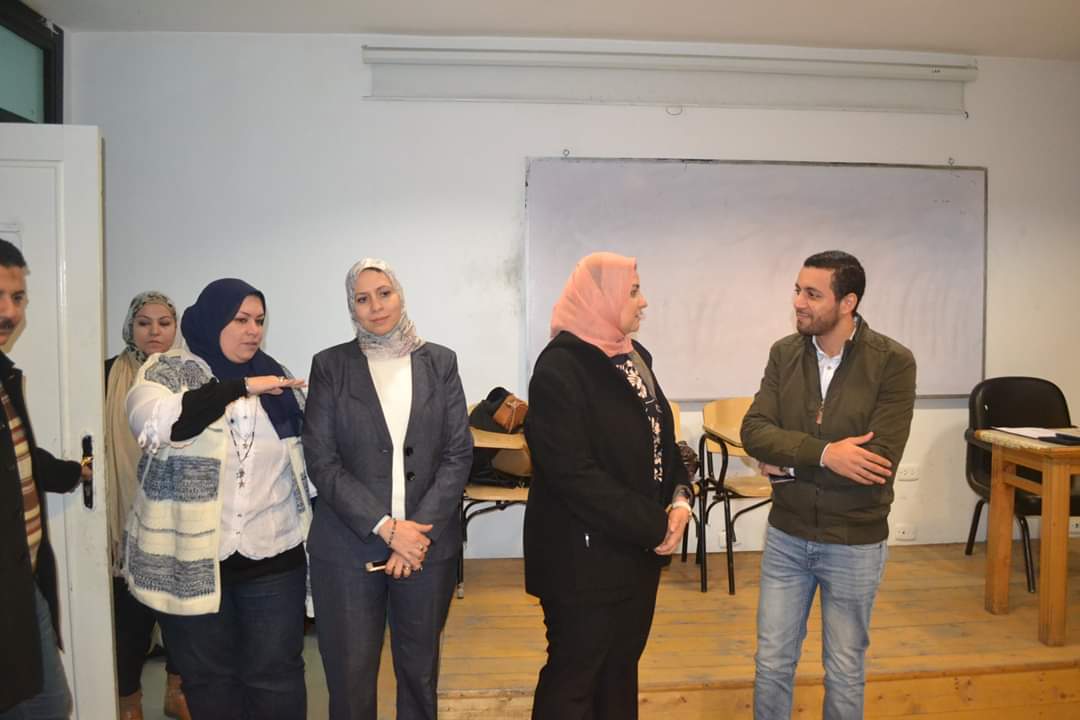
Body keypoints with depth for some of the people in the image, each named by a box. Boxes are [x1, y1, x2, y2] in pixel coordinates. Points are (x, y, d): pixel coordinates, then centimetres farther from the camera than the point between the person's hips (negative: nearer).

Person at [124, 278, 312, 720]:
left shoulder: (276, 378, 7)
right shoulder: (168, 371, -3)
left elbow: (301, 456, 14)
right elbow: (152, 423, -25)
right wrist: (241, 386, -23)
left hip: (272, 558, 2)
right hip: (191, 560, -2)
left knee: (276, 674, 7)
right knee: (207, 677, 14)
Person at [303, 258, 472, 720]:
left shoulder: (440, 362, 3)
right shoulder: (330, 366, -1)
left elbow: (459, 453, -1)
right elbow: (321, 461, -6)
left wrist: (420, 529, -12)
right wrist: (386, 527, -14)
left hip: (428, 542, 1)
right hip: (349, 546, -1)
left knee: (420, 668, 15)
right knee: (350, 674, 10)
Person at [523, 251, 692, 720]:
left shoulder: (634, 357, 8)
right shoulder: (559, 368, -18)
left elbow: (661, 437, 14)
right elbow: (574, 474, -23)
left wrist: (680, 498, -4)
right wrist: (654, 526, -18)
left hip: (639, 547, 8)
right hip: (585, 555, -8)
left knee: (622, 667, 20)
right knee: (574, 676, 8)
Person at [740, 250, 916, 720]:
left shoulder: (893, 362, -14)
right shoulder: (784, 353, -3)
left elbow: (879, 459, -23)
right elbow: (753, 431, -12)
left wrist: (790, 463, -17)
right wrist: (823, 453, -26)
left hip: (855, 543, -3)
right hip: (785, 536, 3)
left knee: (844, 672, 16)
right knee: (771, 663, 14)